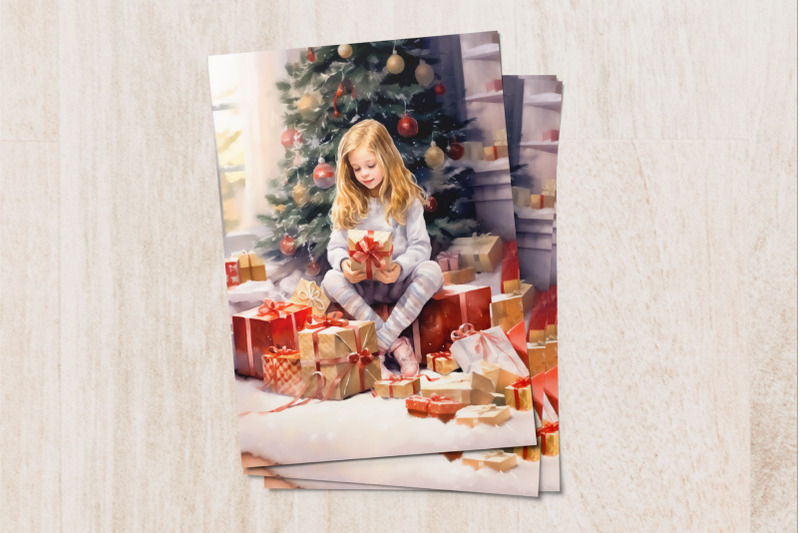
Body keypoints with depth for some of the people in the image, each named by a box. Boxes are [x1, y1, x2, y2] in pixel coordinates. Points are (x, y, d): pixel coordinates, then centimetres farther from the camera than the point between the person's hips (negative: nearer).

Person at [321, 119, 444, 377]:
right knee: (331, 280, -29)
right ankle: (396, 344, -28)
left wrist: (400, 268, -28)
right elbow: (335, 247, 2)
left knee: (432, 271, -31)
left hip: (400, 282, -1)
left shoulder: (406, 198, 1)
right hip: (363, 286, 1)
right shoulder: (346, 202, 6)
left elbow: (420, 246, -6)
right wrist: (344, 264, -23)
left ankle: (379, 346, -29)